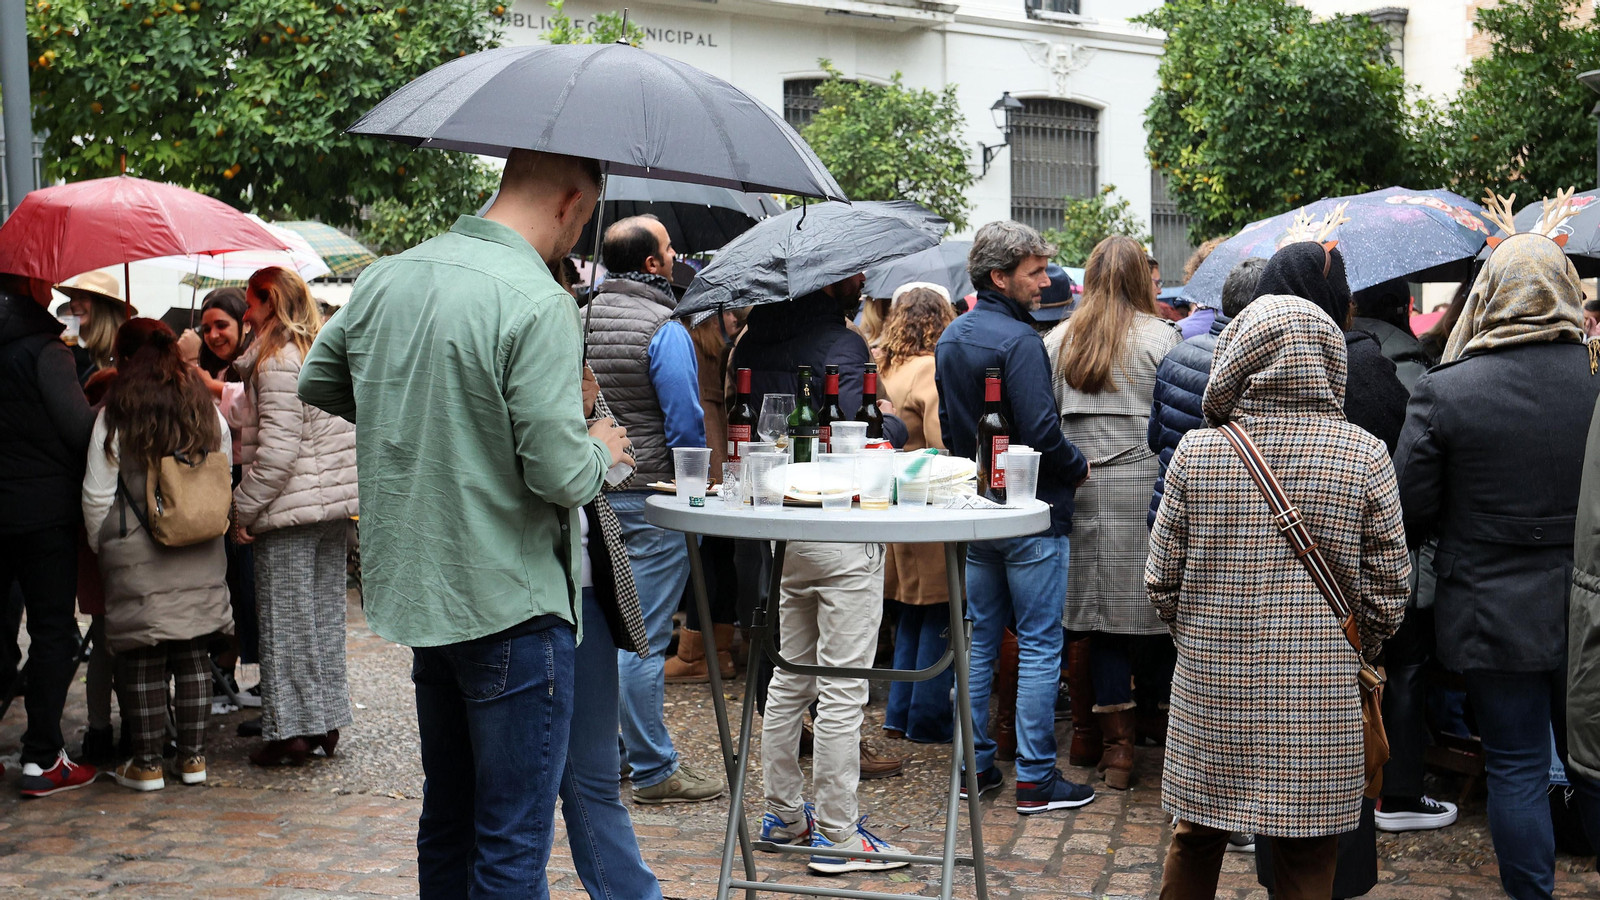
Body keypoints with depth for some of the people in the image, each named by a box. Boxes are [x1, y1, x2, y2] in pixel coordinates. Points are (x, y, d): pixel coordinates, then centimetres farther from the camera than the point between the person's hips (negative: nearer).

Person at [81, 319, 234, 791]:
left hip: (137, 557, -4)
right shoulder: (208, 413, 3)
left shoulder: (114, 417, -9)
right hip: (200, 557, 4)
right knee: (192, 653, 10)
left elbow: (97, 496, -6)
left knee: (142, 659, 4)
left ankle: (146, 763, 10)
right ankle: (192, 756, 15)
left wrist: (101, 544, 9)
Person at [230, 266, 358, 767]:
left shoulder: (278, 360, -14)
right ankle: (326, 722, 21)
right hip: (334, 503, 8)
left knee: (286, 621, 0)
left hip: (290, 508, -8)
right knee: (325, 614, 14)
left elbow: (277, 448, -20)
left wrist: (244, 508, -13)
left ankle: (290, 731, 6)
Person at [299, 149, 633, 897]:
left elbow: (317, 381, 20)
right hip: (512, 601, -8)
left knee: (447, 822, 21)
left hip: (416, 592, 8)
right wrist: (602, 450, 0)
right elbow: (559, 474, -21)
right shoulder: (538, 303, -18)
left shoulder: (388, 278, 5)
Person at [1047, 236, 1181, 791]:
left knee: (1103, 619, 5)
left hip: (1082, 492, 3)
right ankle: (1160, 722, 17)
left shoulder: (1059, 340, 8)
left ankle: (1116, 745, 8)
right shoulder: (1160, 337, -2)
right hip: (1146, 486, -3)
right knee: (1153, 608, 7)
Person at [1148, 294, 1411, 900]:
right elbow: (1386, 591, -2)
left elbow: (1162, 580, 1)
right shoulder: (1366, 456, -6)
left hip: (1209, 691, 1)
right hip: (1318, 705, -1)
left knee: (1195, 839, 18)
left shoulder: (1195, 452, -4)